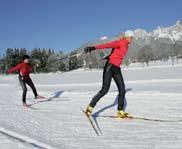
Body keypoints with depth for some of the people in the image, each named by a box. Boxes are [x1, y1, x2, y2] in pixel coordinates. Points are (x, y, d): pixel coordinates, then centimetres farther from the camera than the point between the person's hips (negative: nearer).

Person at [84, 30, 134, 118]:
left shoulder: (126, 45, 14)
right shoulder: (120, 43, -12)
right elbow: (107, 45, -23)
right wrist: (94, 48, -32)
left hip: (117, 68, 9)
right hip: (110, 67, -9)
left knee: (122, 89, 2)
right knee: (105, 90, -10)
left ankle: (120, 111, 9)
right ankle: (90, 107, 2)